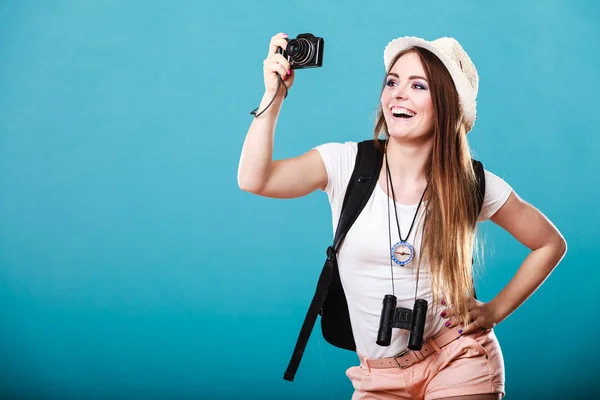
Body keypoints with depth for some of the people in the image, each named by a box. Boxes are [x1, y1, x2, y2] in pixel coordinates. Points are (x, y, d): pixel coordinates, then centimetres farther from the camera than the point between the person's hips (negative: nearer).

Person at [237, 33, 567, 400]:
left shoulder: (472, 184, -7)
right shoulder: (346, 163, -7)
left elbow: (552, 245, 6)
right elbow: (254, 180, -20)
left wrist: (496, 311, -1)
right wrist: (275, 94, -24)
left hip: (459, 364, -1)